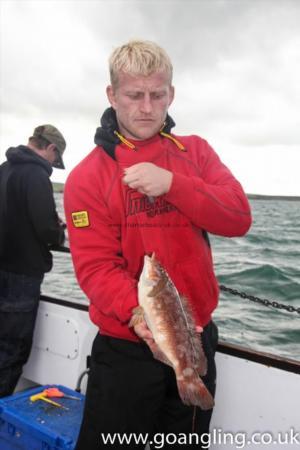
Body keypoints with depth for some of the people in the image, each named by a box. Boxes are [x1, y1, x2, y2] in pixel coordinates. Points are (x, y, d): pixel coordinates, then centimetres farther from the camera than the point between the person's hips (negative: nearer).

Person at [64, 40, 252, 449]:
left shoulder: (196, 152, 2)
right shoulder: (87, 176, -8)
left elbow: (239, 219, -10)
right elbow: (95, 266, -15)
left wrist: (171, 183, -23)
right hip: (126, 347, -3)